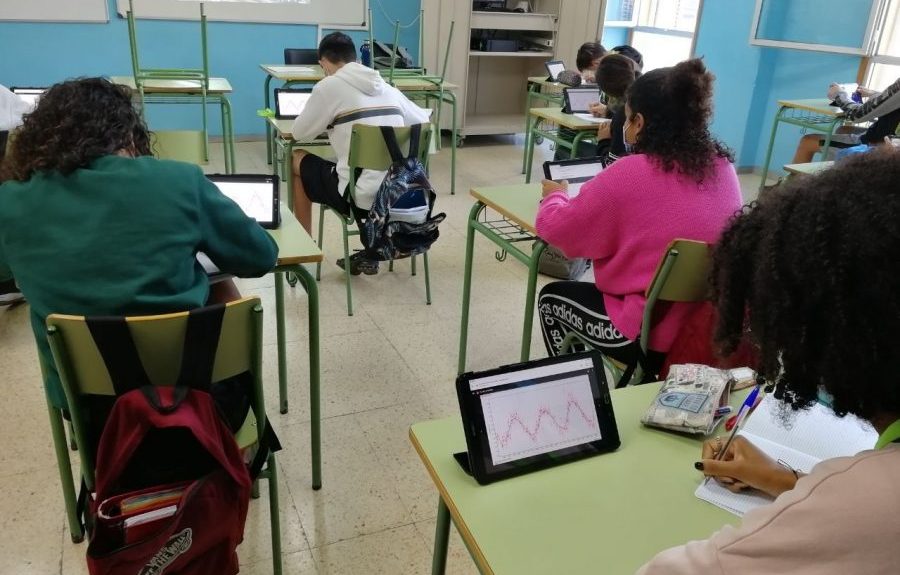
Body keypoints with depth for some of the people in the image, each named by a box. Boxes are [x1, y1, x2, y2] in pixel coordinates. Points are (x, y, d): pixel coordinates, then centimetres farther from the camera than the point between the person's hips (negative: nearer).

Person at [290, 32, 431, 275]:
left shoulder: (329, 85, -3)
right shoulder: (387, 87, 12)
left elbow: (300, 133, 6)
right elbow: (424, 122, 23)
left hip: (360, 195, -5)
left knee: (297, 161, 20)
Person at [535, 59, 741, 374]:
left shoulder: (630, 174, -21)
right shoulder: (724, 168, -2)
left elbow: (553, 228, -10)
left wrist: (556, 195, 12)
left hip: (651, 336, -7)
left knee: (551, 298, 20)